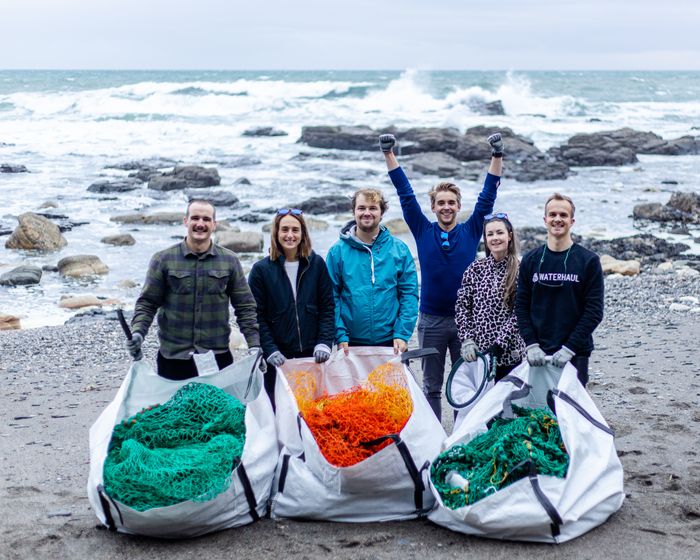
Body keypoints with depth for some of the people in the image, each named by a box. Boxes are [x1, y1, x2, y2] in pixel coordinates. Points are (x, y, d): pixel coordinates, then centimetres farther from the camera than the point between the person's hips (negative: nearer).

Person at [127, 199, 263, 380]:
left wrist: (254, 345, 0)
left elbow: (245, 306, 8)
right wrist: (138, 332, -12)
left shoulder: (230, 261, 6)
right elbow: (147, 303, 4)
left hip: (218, 357, 1)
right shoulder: (163, 260, 2)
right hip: (172, 357, -1)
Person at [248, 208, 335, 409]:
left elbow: (327, 307, 4)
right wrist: (270, 351, -12)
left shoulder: (316, 264, 4)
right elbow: (257, 316, -2)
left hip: (312, 355, 1)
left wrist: (324, 343, -7)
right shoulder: (262, 269, -1)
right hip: (278, 359, -1)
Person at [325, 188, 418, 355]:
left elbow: (409, 294, -1)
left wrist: (402, 334, -9)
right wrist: (340, 335, -10)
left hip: (390, 342, 1)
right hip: (351, 344, 0)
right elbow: (332, 296, -2)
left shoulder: (399, 249, 1)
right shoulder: (338, 251, -1)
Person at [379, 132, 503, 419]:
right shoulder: (423, 231, 3)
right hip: (431, 318, 0)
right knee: (431, 385, 7)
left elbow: (487, 196, 0)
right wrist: (389, 155, -2)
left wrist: (497, 157, -8)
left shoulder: (471, 231, 3)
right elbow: (406, 194, 1)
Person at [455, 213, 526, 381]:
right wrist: (466, 340, -7)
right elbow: (461, 306, 4)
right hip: (475, 351, 2)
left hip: (509, 353, -2)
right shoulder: (475, 269, 6)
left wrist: (500, 342, -15)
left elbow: (519, 313, -7)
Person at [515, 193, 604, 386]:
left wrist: (569, 348, -13)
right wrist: (531, 345, -6)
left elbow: (594, 311, -5)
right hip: (538, 355, 2)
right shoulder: (531, 260, 8)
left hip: (575, 355, -2)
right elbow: (521, 306, 7)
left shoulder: (588, 260, -1)